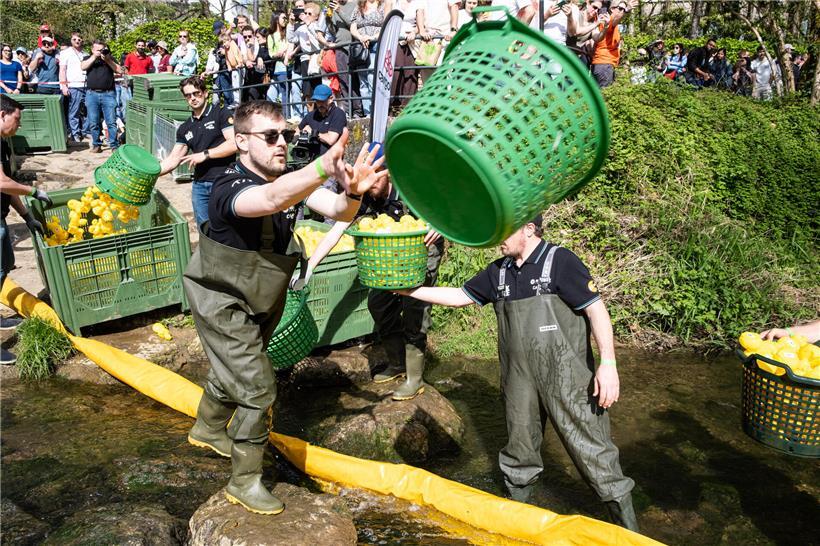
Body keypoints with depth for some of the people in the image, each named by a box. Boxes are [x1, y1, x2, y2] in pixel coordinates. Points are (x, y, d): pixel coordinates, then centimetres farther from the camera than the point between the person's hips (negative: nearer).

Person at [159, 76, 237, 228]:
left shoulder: (221, 113, -1)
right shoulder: (185, 129, 16)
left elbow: (234, 143, -13)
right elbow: (173, 160, 14)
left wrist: (205, 154, -12)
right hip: (199, 185, 6)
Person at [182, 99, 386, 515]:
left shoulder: (290, 180, -13)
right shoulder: (231, 187, -32)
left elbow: (338, 211, -26)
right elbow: (272, 199, -55)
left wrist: (352, 192, -50)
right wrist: (325, 168, -71)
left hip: (260, 300, 7)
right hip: (222, 302, -7)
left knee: (234, 369, 27)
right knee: (258, 387, -10)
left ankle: (208, 429, 56)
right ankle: (244, 482, 11)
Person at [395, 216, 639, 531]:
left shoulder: (560, 262, -10)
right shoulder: (499, 272, 9)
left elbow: (596, 309, -12)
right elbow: (460, 296, 15)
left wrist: (608, 364, -20)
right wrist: (410, 291, 10)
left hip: (566, 378, -6)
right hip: (519, 381, 6)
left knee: (591, 448, -1)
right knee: (519, 451, 18)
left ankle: (628, 528, 14)